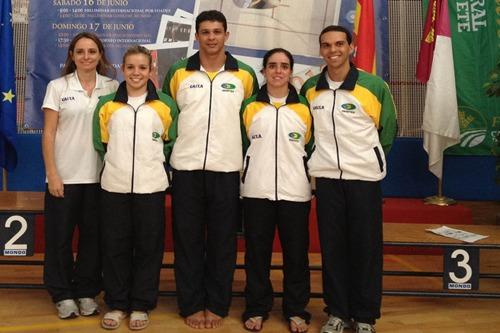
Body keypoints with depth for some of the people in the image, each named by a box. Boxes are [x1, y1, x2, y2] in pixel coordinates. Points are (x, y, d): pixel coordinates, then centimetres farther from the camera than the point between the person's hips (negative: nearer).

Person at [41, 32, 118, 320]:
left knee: (93, 236, 8)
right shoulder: (58, 87, 0)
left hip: (99, 176, 2)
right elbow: (48, 134, -2)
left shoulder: (112, 87, 5)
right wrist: (53, 174, -9)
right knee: (60, 236, 5)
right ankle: (63, 294, 20)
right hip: (65, 175, -1)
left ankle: (87, 293, 23)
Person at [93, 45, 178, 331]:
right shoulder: (107, 104, 7)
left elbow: (171, 142, 10)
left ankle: (141, 305, 16)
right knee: (115, 245, 5)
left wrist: (153, 161, 7)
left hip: (151, 186, -1)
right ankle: (116, 304, 18)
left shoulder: (165, 105, 3)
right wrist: (118, 162, 9)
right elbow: (101, 143, 12)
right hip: (114, 185, 1)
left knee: (148, 246, 4)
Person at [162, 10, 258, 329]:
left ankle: (217, 305, 18)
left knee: (223, 241, 5)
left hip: (227, 169, 0)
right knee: (188, 240, 5)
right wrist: (173, 150, 9)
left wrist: (243, 155, 10)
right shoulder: (178, 73, 4)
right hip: (186, 168, 0)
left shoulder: (245, 75, 4)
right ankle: (191, 305, 16)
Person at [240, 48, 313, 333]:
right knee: (257, 252, 5)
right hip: (257, 191, 0)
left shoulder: (304, 108, 7)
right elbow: (241, 145, 12)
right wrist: (247, 176, 7)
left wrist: (312, 182, 10)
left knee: (296, 252, 4)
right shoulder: (250, 107, 7)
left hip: (295, 191, 0)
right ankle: (257, 308, 18)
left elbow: (310, 147, 13)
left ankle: (296, 310, 17)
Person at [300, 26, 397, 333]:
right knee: (332, 246, 7)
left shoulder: (374, 85, -5)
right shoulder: (310, 88, 4)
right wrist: (322, 155, 10)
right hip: (327, 176, 2)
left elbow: (388, 129, 6)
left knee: (366, 247, 3)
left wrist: (370, 159, 9)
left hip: (364, 176, -2)